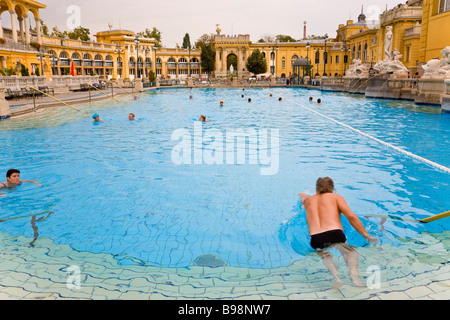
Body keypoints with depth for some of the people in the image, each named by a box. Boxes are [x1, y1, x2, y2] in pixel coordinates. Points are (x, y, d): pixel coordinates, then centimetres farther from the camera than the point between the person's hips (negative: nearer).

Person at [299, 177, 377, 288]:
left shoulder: (308, 200, 27)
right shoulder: (336, 197, 19)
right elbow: (351, 216, 5)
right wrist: (366, 235, 10)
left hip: (316, 239, 2)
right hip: (335, 234, -2)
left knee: (326, 257, 34)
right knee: (351, 253, 27)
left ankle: (336, 276, 6)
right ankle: (354, 275, -2)